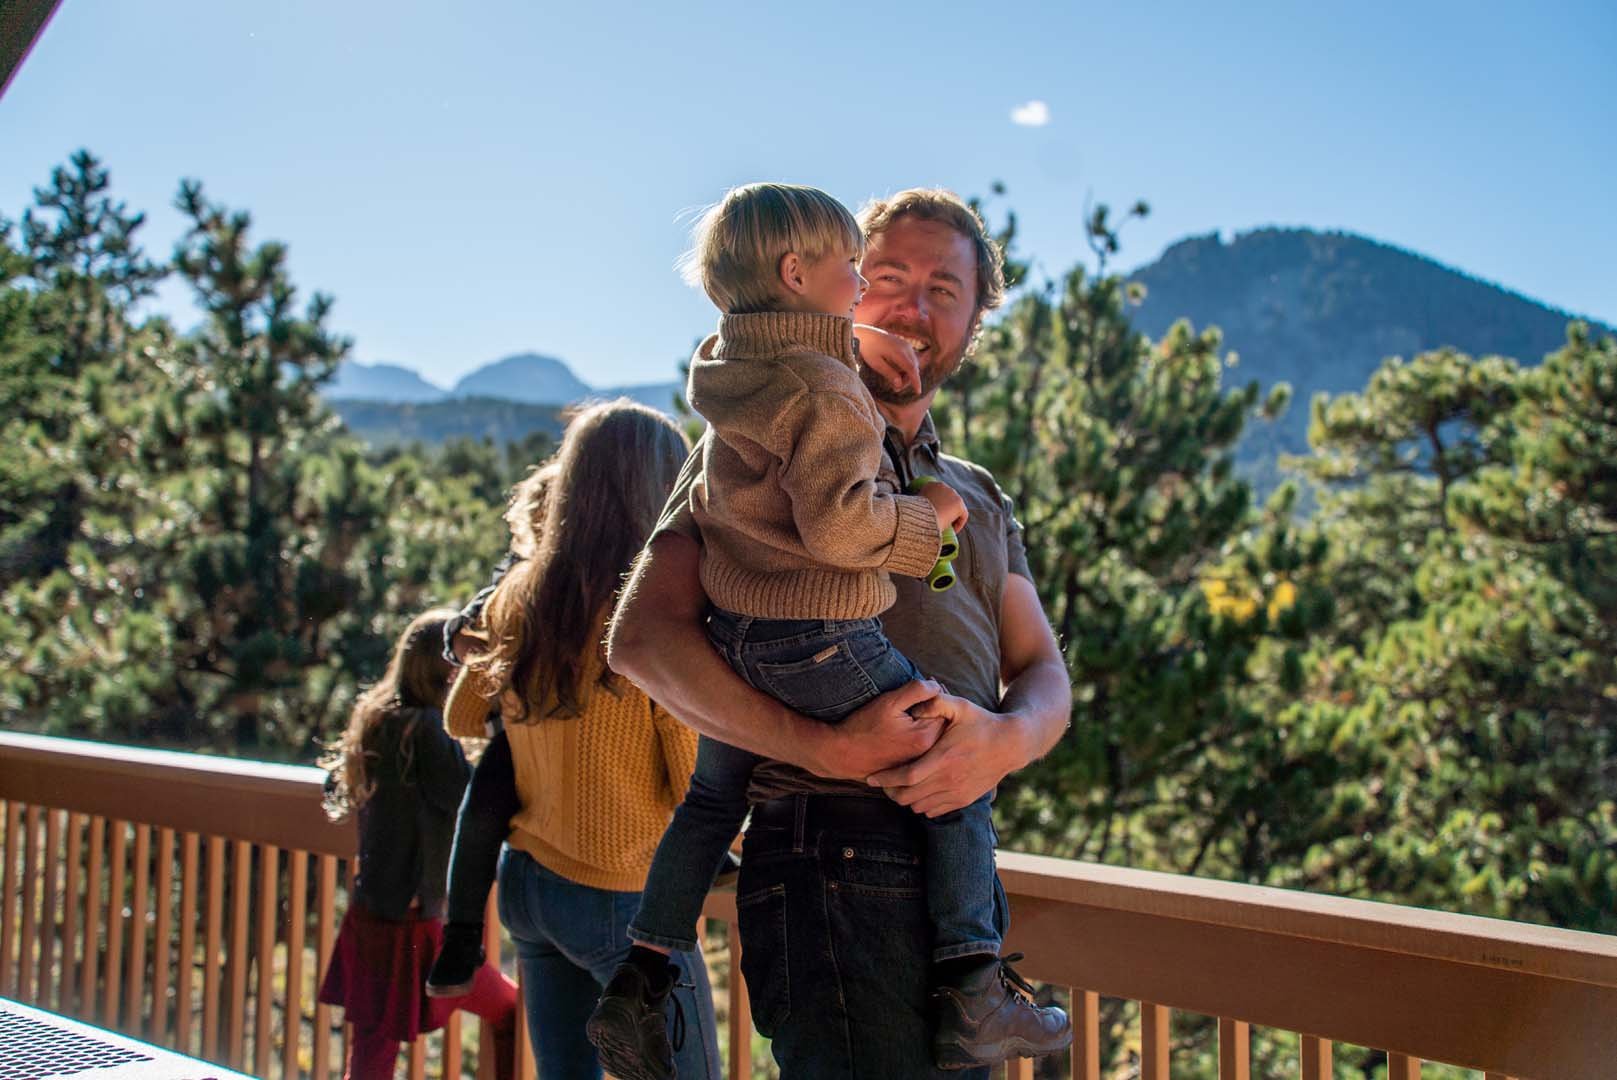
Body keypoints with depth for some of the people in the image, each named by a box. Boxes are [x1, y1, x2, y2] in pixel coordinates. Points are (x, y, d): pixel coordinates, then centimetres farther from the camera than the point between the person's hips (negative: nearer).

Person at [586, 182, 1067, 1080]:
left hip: (733, 637, 8)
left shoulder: (727, 365, 9)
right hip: (824, 643, -8)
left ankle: (638, 984, 25)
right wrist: (923, 514, -9)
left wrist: (851, 341, 17)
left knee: (710, 800, 24)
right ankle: (972, 994, 4)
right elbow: (838, 521, -25)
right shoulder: (826, 390, -17)